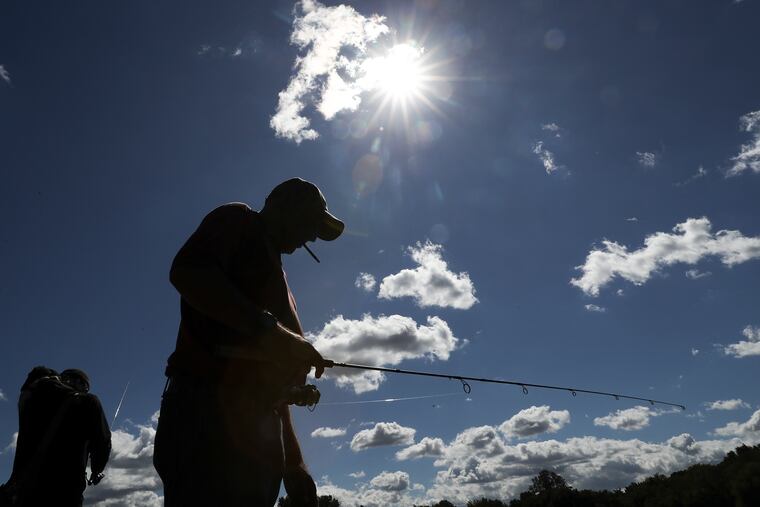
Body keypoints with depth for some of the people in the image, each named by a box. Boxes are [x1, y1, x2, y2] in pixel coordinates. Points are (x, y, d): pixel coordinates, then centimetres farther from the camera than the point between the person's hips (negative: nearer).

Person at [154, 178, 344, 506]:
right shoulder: (238, 221, 8)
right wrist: (269, 329, -20)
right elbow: (187, 271, -14)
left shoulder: (279, 287, 28)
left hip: (259, 434, 8)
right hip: (209, 409, -8)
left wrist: (292, 461, 20)